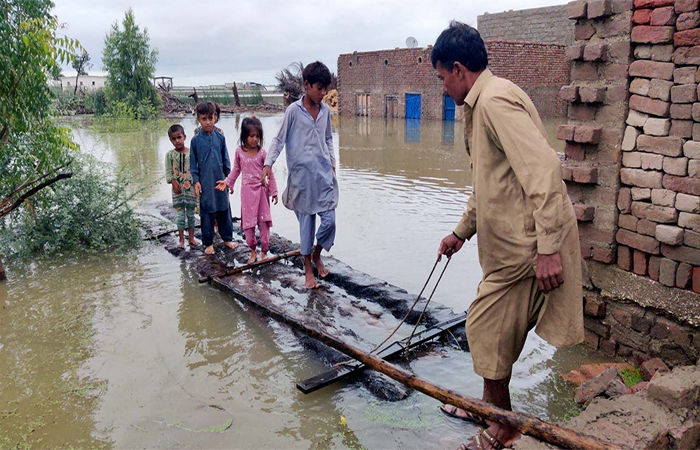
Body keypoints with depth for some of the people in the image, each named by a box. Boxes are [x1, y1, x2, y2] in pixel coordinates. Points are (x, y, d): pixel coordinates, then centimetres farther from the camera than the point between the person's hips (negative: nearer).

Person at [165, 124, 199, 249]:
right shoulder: (170, 154, 0)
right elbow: (168, 172, -1)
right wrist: (174, 182, -14)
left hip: (191, 187, 0)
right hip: (178, 188, 0)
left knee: (191, 214, 9)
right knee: (180, 214, 2)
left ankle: (191, 238, 20)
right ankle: (181, 240, 11)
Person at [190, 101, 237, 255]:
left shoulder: (220, 137, 2)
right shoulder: (196, 140, -3)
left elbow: (225, 159, 8)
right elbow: (193, 162, 1)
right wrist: (196, 181, -5)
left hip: (220, 180, 2)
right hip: (205, 183, -2)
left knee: (224, 210, 12)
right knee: (207, 213, 5)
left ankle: (227, 238, 27)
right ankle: (209, 243, 16)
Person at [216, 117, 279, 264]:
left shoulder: (262, 153, -7)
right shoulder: (239, 151, -1)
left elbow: (269, 173, -1)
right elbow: (236, 169, 12)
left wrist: (273, 191, 0)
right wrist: (227, 182, 3)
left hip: (261, 190, -1)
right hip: (247, 190, 2)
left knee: (263, 221, 2)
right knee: (248, 222, 4)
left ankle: (264, 251, 13)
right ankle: (253, 251, 18)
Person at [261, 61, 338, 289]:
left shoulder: (325, 110, 8)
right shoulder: (294, 110, -6)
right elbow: (279, 139, -3)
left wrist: (332, 162, 17)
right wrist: (268, 163, -13)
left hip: (324, 173, 4)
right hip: (302, 174, -4)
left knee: (329, 220, -2)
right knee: (306, 223, 4)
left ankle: (317, 255, 27)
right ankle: (308, 269, 20)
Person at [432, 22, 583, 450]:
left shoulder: (496, 100, -16)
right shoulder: (484, 102, 18)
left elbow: (544, 169, -27)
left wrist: (548, 248, -29)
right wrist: (461, 231, 33)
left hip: (525, 246, -10)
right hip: (510, 242, 10)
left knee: (487, 330, 2)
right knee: (493, 329, 20)